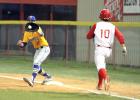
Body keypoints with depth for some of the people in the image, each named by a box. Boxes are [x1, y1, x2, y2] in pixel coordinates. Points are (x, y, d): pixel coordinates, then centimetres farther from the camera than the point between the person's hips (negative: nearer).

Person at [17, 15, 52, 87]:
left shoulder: (37, 28, -18)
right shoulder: (27, 32, -1)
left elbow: (41, 35, -42)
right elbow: (24, 44, -1)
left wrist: (36, 30, -62)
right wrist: (20, 44, -25)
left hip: (44, 48, -8)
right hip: (37, 50, 8)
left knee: (36, 63, -23)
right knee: (36, 66, 15)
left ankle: (32, 80, -32)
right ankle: (47, 77, 36)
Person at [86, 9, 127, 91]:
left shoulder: (96, 25, 2)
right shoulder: (113, 27, 6)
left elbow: (88, 36, 9)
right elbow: (120, 36, -8)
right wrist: (124, 47, -13)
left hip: (99, 49, -4)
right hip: (108, 50, 4)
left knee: (100, 66, -16)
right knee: (102, 65, 25)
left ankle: (106, 77, -47)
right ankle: (100, 85, 32)